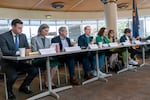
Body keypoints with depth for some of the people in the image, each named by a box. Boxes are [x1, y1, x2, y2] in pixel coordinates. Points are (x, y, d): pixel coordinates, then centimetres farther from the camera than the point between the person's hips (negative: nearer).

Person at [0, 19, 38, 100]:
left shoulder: (23, 36, 5)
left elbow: (27, 48, 7)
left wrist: (27, 51, -18)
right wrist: (18, 52, -34)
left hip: (20, 62, 5)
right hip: (8, 63, -5)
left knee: (34, 70, -16)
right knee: (13, 75, -33)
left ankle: (23, 87, 12)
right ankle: (9, 91, 4)